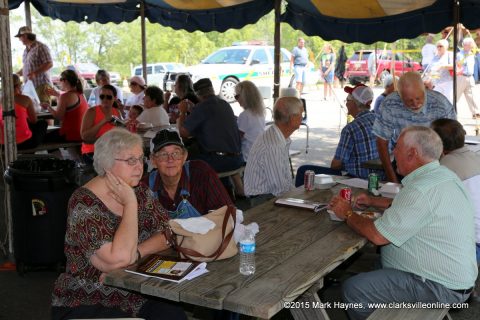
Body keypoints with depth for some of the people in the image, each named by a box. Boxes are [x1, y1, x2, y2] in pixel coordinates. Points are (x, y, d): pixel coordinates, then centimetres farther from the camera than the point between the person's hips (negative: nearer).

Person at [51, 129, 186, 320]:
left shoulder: (140, 192, 4)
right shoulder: (84, 204, -17)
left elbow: (169, 236, -3)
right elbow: (119, 258, -27)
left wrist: (133, 255, -18)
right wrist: (130, 204, -20)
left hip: (137, 297, 6)